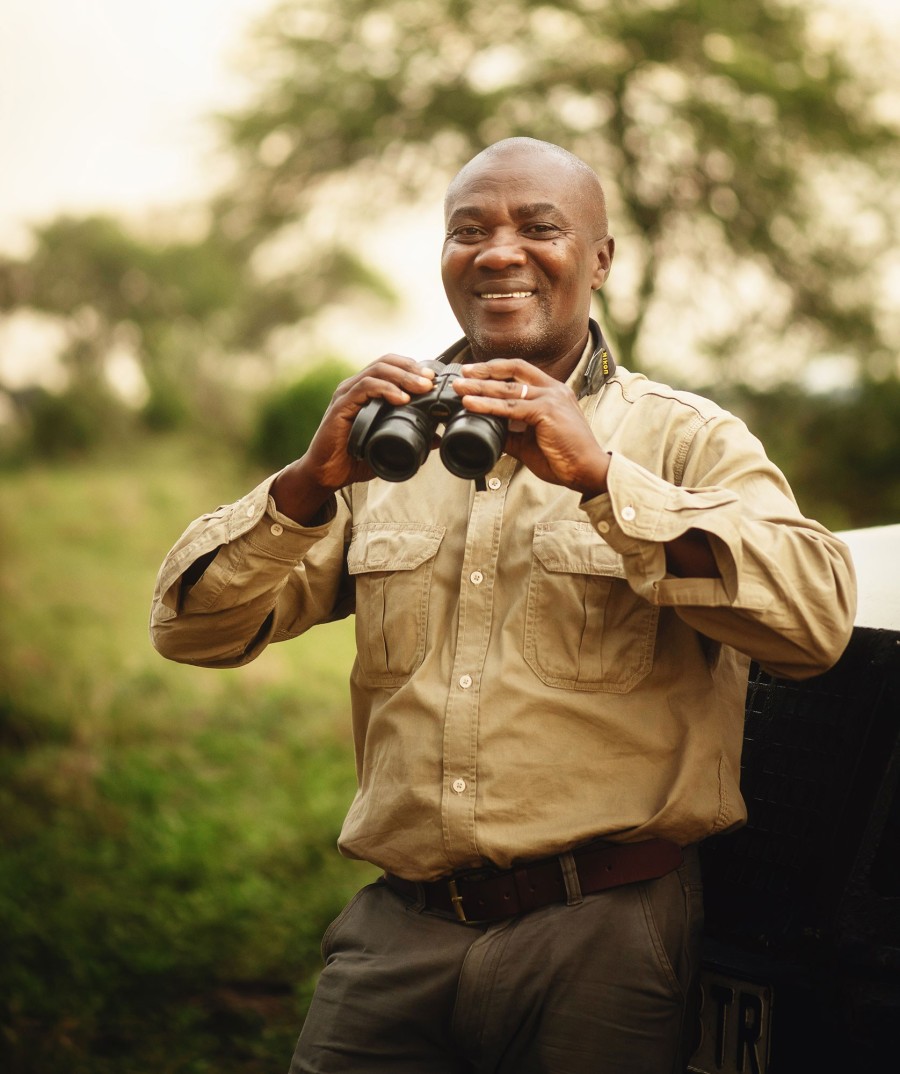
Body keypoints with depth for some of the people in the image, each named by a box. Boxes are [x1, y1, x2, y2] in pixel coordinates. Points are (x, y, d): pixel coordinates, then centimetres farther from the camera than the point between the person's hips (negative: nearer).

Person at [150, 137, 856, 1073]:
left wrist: (600, 477, -23)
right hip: (396, 931, 3)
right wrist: (310, 481, -13)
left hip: (602, 941, -2)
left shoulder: (684, 439, 0)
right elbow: (191, 629, 4)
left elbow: (816, 620, -17)